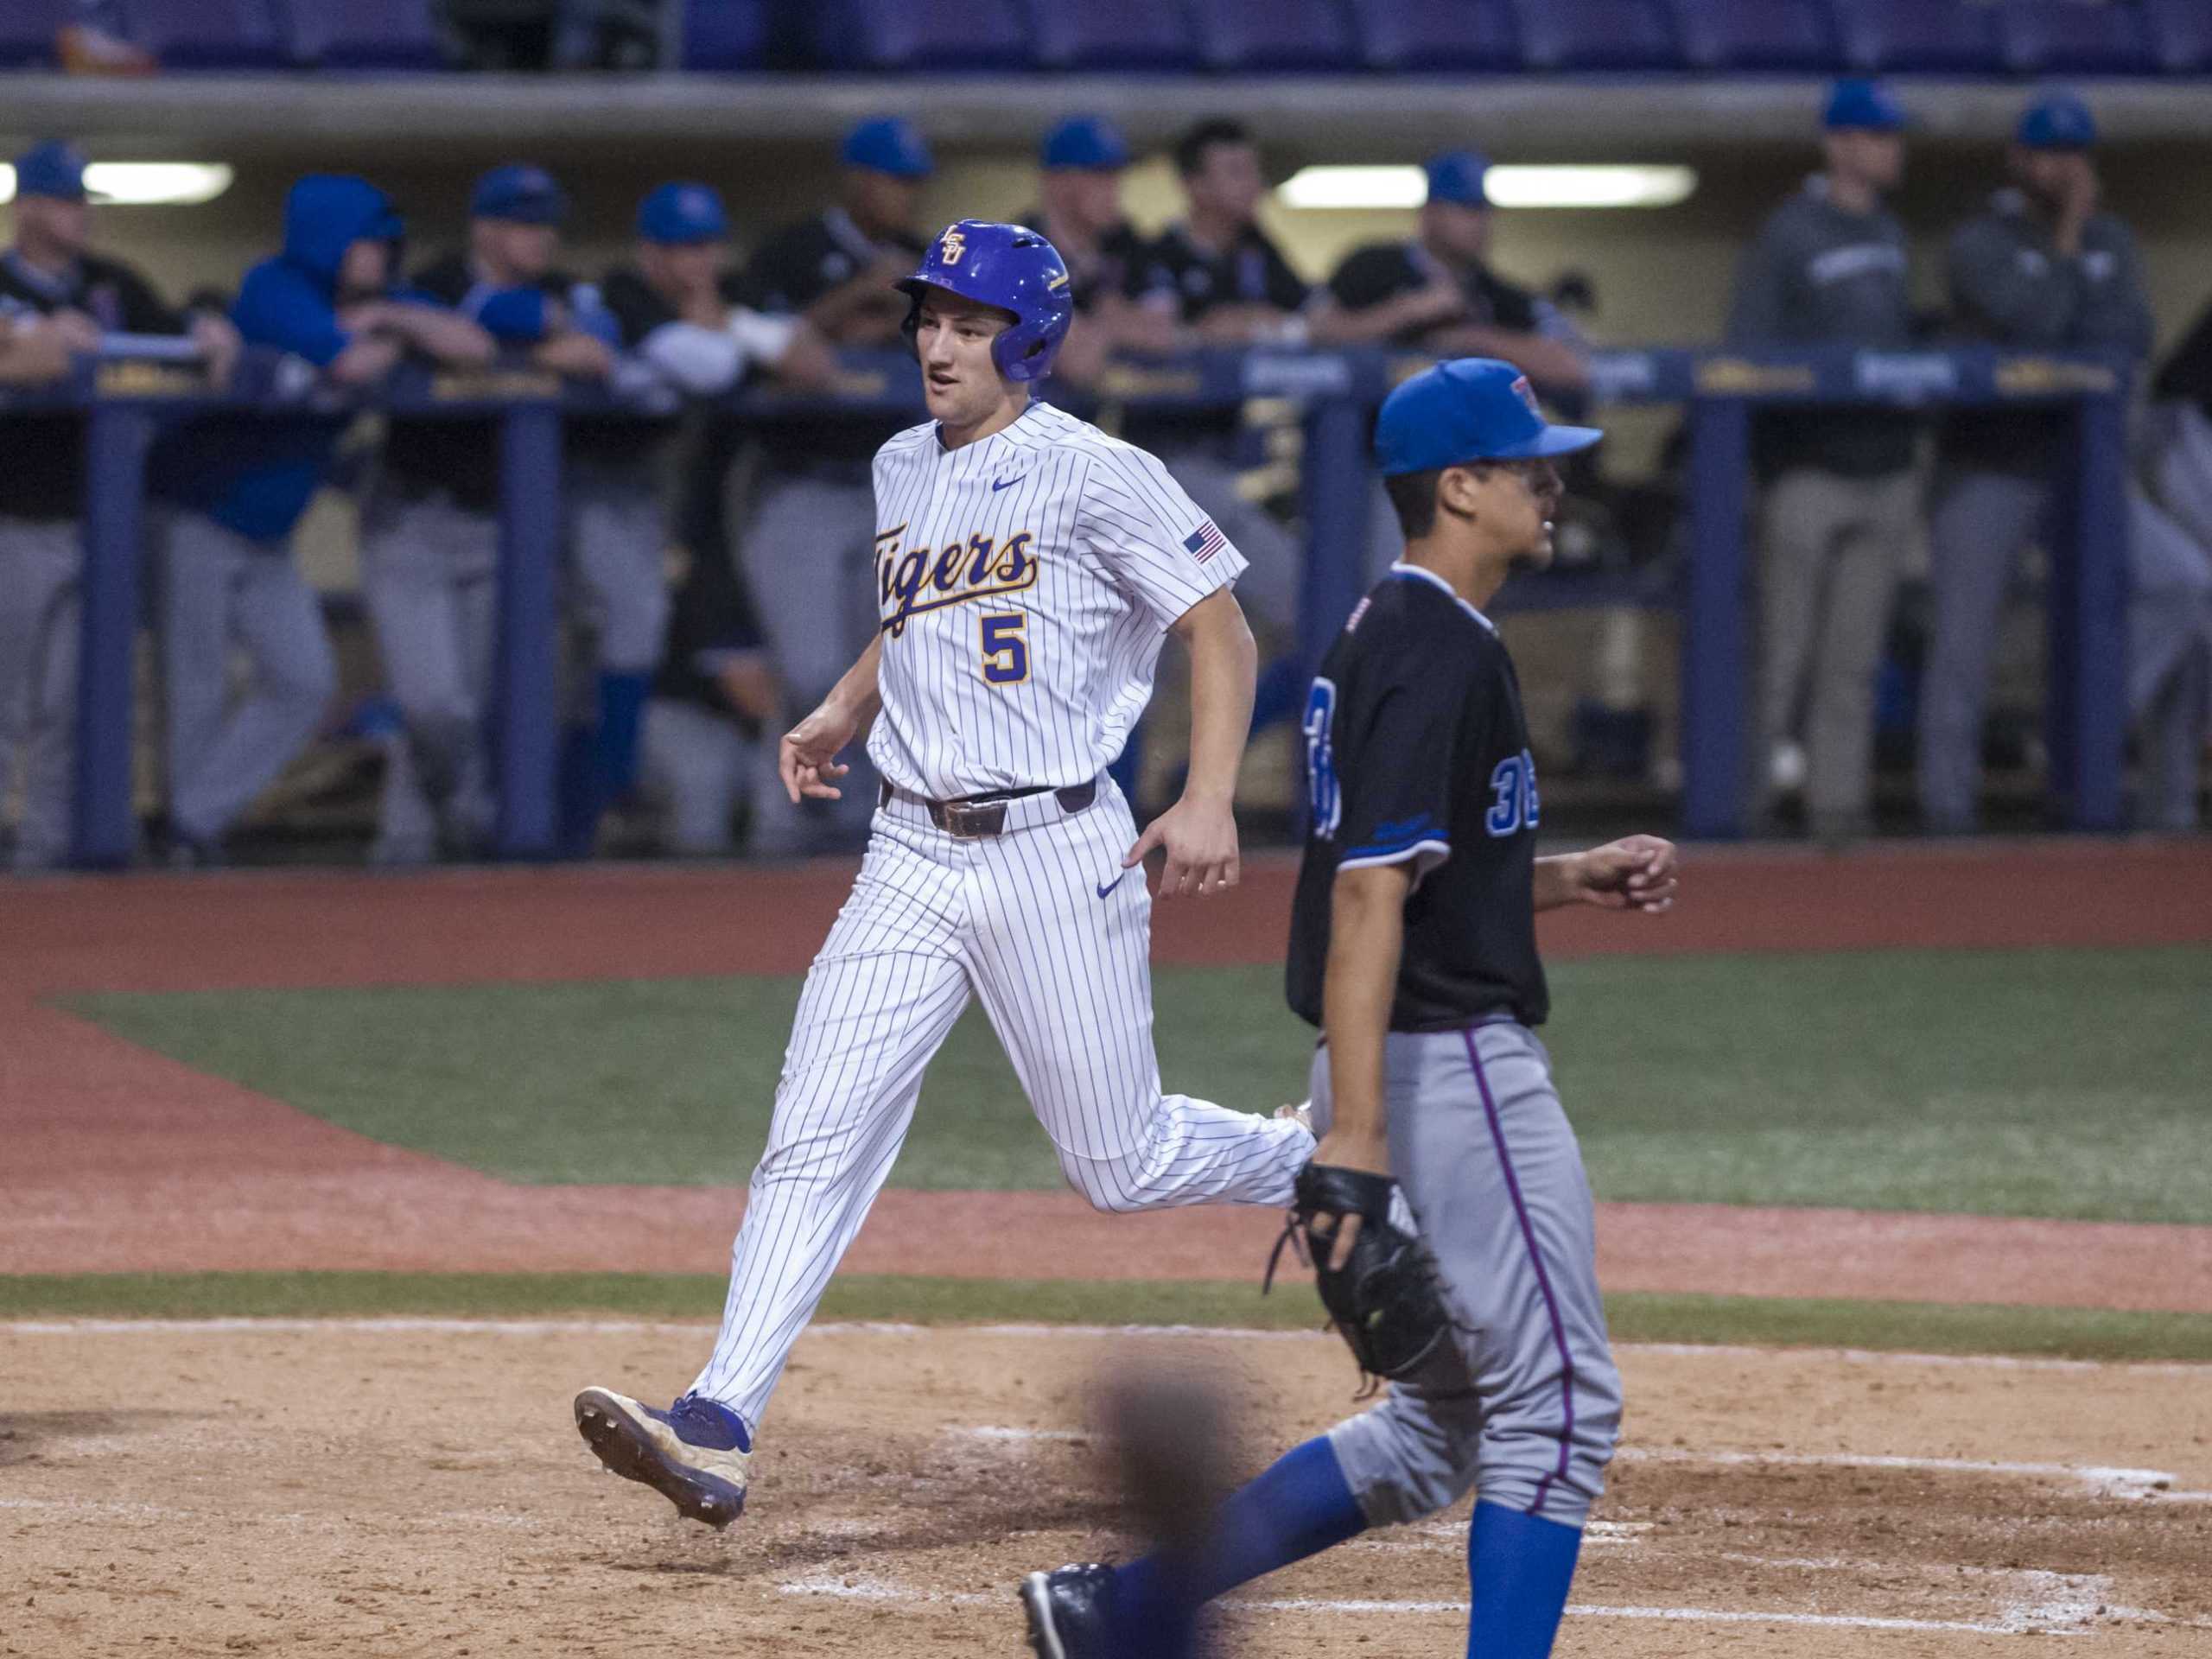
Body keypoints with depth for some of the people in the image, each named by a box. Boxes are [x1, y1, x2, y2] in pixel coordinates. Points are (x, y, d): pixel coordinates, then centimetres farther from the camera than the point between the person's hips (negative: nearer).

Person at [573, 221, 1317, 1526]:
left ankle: (1322, 1168, 34)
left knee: (1123, 1165, 4)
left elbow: (1222, 628, -9)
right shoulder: (904, 474, 12)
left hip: (1056, 850, -6)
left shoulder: (1094, 475, -9)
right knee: (817, 1137, -8)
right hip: (915, 855, 6)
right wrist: (845, 712, 12)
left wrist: (1210, 802, -20)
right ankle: (719, 1430, -14)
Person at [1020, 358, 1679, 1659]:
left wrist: (1573, 878, 15)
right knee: (1558, 1403, -4)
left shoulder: (1388, 633, 16)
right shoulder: (1439, 654, -16)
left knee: (1442, 1431, 15)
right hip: (1451, 1066, -10)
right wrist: (1356, 1133, -29)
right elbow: (1368, 894, -24)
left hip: (1403, 1074, 10)